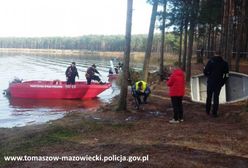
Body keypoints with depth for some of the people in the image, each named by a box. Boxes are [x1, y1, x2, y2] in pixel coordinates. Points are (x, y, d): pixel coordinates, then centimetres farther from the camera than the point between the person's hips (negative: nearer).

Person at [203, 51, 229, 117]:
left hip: (210, 82, -1)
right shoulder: (224, 63, 1)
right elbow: (226, 75, 1)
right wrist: (222, 82, 10)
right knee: (216, 97, 9)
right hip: (219, 83, 1)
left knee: (209, 97, 13)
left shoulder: (210, 61, -7)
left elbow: (205, 71, -9)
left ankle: (208, 111, 20)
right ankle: (214, 113, 6)